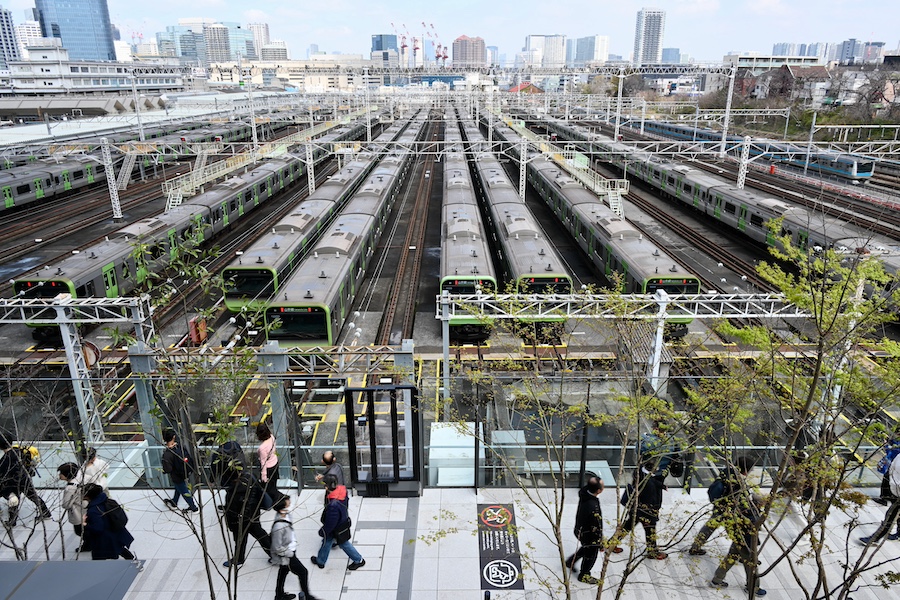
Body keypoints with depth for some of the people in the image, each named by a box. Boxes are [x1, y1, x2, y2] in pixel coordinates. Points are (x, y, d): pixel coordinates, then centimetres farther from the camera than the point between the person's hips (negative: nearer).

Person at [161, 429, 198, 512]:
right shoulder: (181, 446, -16)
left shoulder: (167, 454, -31)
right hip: (186, 473, 6)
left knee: (184, 492, 16)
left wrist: (162, 471, -5)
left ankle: (194, 508, 33)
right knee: (178, 489, 31)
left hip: (177, 477, -6)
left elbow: (167, 470, -26)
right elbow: (190, 458, -8)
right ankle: (174, 503, 56)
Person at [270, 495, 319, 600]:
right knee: (303, 572, 7)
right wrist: (290, 553, -17)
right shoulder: (279, 527, -38)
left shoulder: (286, 515, -12)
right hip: (286, 556, -8)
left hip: (288, 552, 8)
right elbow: (277, 548, -29)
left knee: (283, 573, 26)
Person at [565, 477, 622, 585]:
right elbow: (596, 528, -29)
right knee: (590, 555, 21)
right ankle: (584, 575, 44)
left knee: (586, 548, 34)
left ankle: (571, 561, 50)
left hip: (580, 530, 7)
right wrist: (600, 542, -13)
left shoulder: (584, 493, -20)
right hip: (589, 535, -7)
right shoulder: (593, 508, -42)